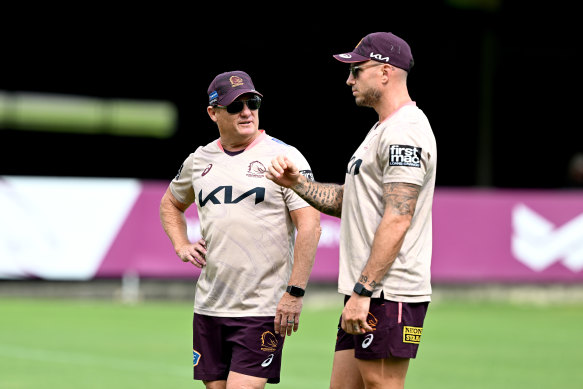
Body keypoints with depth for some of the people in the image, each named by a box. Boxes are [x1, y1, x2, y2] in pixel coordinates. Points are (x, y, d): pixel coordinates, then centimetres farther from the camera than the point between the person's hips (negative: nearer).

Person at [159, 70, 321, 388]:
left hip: (264, 310, -6)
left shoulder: (284, 157, -6)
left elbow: (310, 227, -11)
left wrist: (295, 293, -16)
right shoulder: (199, 160, 11)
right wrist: (181, 245, 12)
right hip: (209, 305, 6)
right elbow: (170, 204, 30)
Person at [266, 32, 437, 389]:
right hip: (367, 294, 11)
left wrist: (363, 291, -24)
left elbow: (397, 221, -21)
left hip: (389, 296, -11)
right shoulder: (383, 131, 21)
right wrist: (297, 183, 13)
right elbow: (347, 199, 28)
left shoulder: (405, 132, -14)